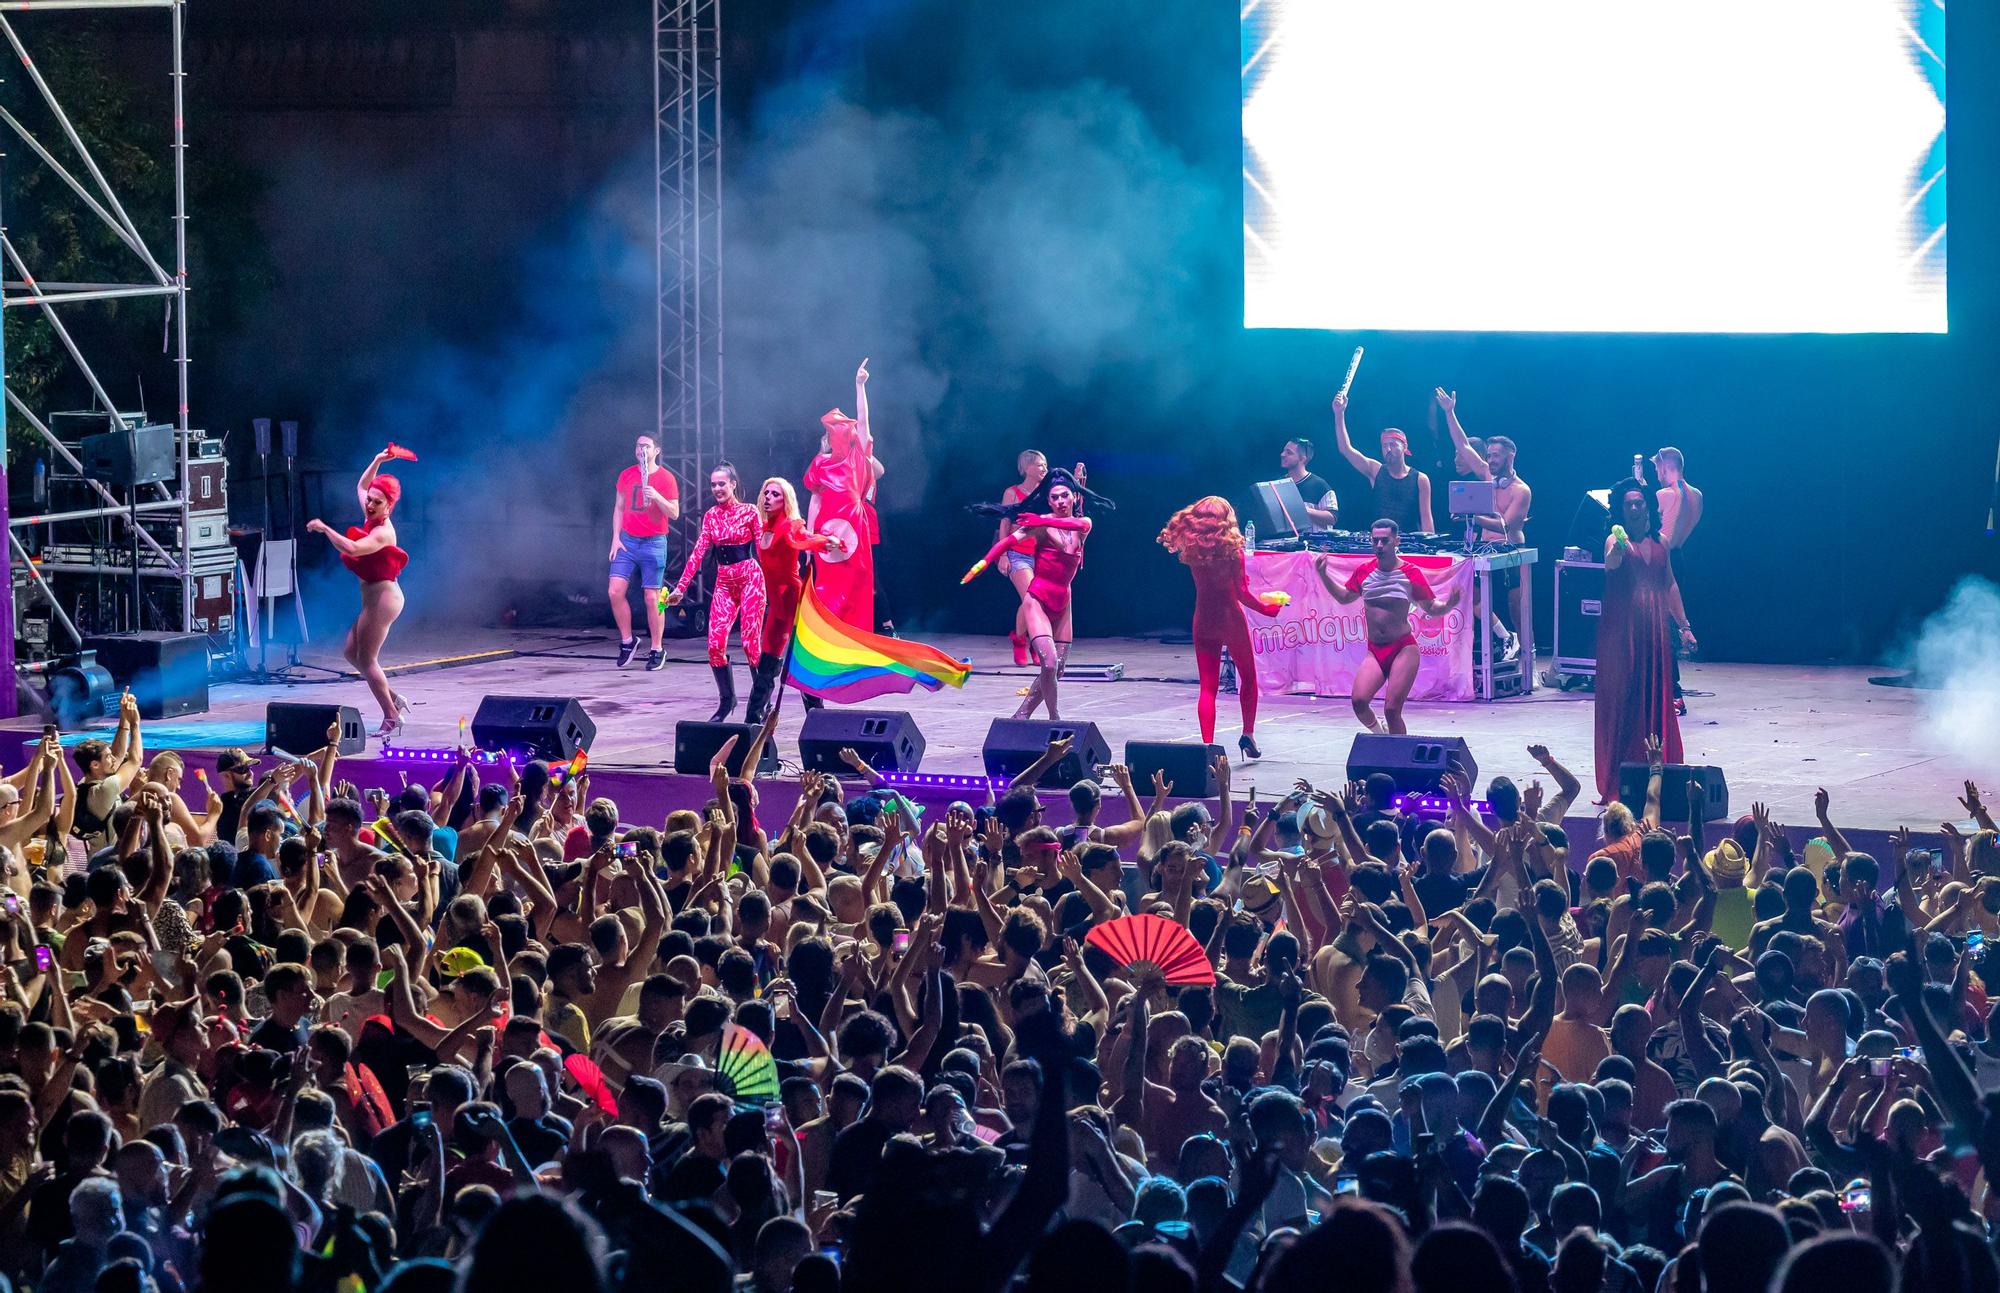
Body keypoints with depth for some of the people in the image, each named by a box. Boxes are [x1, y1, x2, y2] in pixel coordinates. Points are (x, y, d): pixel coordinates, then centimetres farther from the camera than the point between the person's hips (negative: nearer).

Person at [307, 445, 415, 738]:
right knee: (351, 652, 14)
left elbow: (352, 548, -37)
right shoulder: (372, 519, 8)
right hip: (373, 598, 10)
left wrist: (324, 528, -27)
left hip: (381, 598, -10)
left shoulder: (383, 532, -19)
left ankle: (391, 719, -4)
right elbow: (361, 487, 27)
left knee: (366, 659, -7)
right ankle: (394, 701, 17)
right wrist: (376, 463, 16)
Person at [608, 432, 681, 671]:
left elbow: (674, 514, -4)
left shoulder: (665, 478, -3)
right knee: (615, 591, -7)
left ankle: (657, 650, 8)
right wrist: (616, 537, 4)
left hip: (653, 543, -4)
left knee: (652, 598, -2)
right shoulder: (626, 475, 8)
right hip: (627, 541, 4)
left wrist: (657, 497, -21)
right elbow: (619, 508, 14)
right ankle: (627, 641, 9)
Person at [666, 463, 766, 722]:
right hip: (724, 582, 4)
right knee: (715, 643, -6)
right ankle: (726, 699, 6)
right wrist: (681, 587, 1)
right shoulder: (711, 516, 10)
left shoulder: (749, 512, -2)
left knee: (751, 642, -7)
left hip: (750, 577, -4)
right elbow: (698, 552, 6)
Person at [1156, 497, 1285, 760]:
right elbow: (1242, 592, -12)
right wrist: (1264, 607, 2)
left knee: (1207, 686, 5)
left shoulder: (1190, 547, -3)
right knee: (1248, 676, 18)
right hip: (1230, 617, -3)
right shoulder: (1230, 548, -13)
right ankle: (1248, 733, 14)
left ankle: (1207, 744, -5)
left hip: (1203, 619, 3)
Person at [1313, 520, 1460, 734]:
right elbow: (1345, 597, 27)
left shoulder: (1410, 573, -3)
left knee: (1392, 709, -12)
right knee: (1359, 701, -16)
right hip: (1374, 651, 4)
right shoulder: (1363, 572, 9)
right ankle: (1378, 731, 16)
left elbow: (1432, 609, 1)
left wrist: (1448, 604, -20)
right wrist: (1324, 576, 17)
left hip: (1403, 649, -4)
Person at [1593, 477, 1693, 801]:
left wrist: (1684, 626, 16)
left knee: (1657, 699, 7)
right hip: (1622, 628, -5)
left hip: (1655, 628, 5)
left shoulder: (1659, 543, 11)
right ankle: (1617, 780, -3)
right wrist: (1618, 548, -50)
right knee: (1621, 698, -4)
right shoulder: (1616, 539, -5)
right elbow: (1610, 566, -28)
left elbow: (1670, 585, 18)